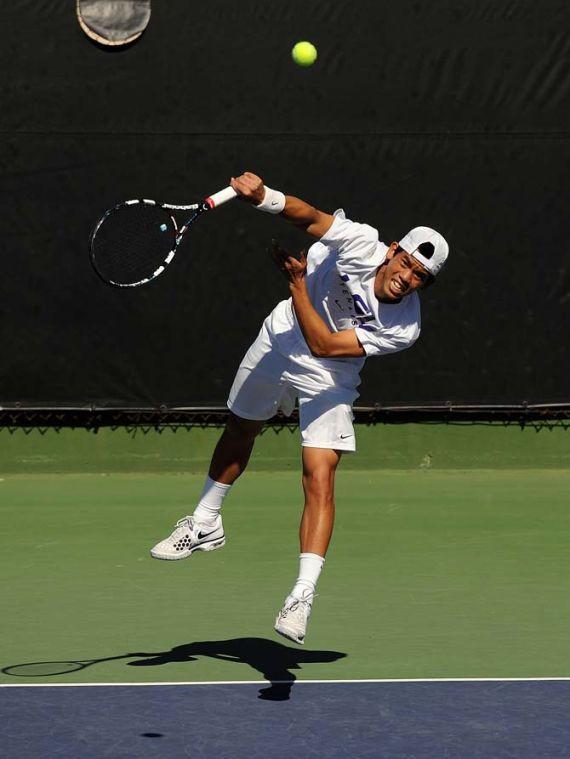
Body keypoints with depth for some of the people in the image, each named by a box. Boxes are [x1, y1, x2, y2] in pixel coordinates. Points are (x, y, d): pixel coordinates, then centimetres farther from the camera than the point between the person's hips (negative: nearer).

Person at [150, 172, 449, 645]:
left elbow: (325, 345, -31)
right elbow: (310, 217, -26)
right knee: (239, 433, 22)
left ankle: (303, 596, -15)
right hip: (280, 340, 3)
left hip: (328, 381, -3)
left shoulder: (404, 328, -30)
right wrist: (264, 196, -45)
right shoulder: (361, 243, -28)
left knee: (320, 481, -17)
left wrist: (297, 282, -34)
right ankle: (205, 525, 47)